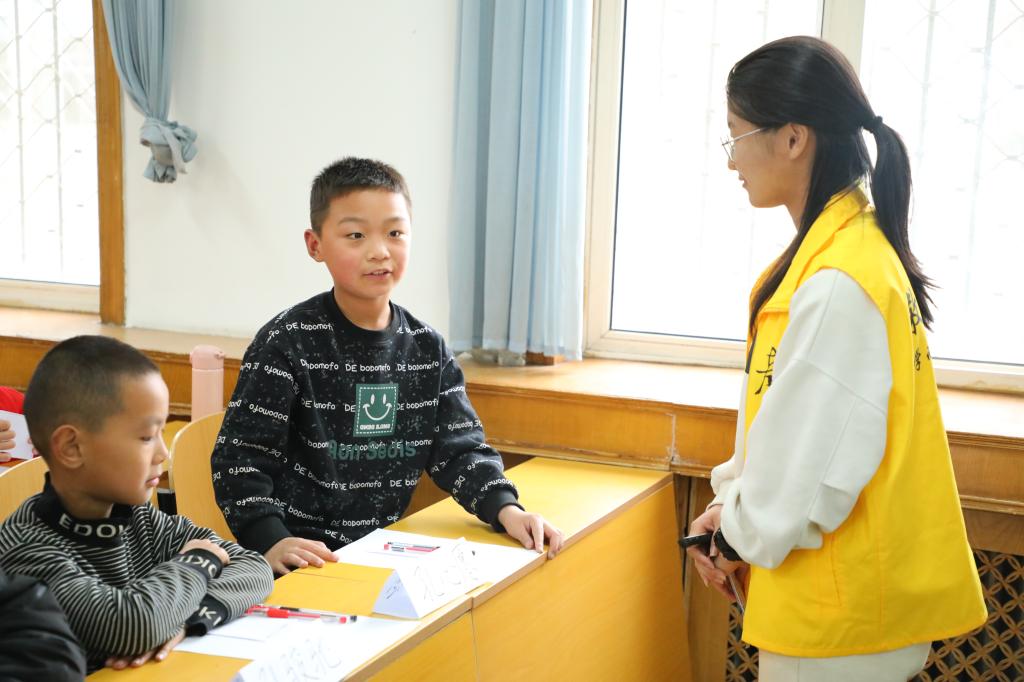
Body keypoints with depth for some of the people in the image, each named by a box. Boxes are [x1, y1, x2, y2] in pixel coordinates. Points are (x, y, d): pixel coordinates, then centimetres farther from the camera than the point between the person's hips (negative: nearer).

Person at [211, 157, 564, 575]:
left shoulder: (428, 349, 6)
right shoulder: (288, 343, -9)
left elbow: (460, 447, 9)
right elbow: (241, 454, -11)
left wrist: (505, 509, -9)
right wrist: (271, 541, -25)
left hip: (382, 549, 6)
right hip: (302, 555, -5)